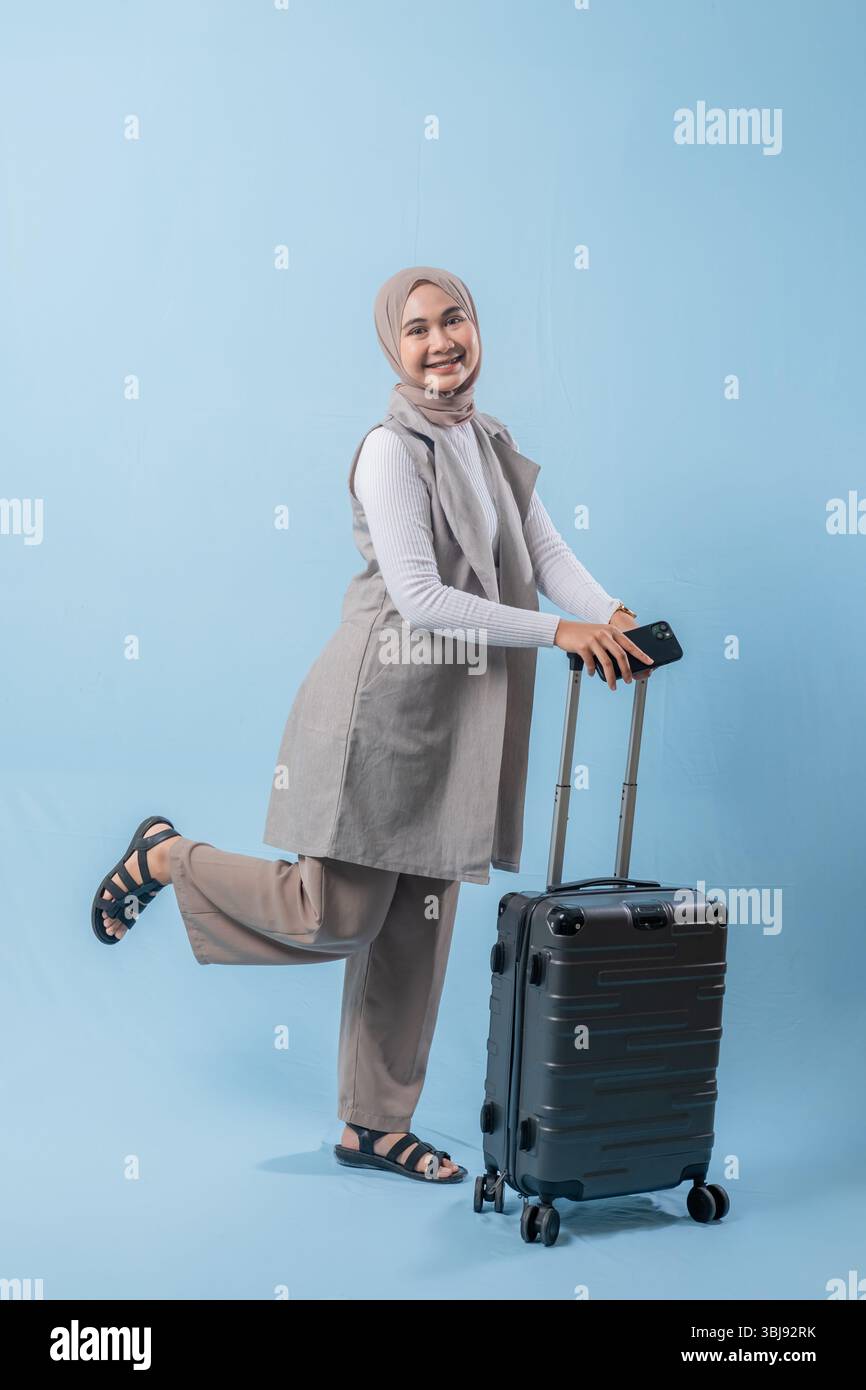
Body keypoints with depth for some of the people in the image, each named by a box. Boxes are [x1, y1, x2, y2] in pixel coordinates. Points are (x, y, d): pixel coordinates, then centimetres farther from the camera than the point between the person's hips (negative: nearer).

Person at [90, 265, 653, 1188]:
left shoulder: (492, 446, 13)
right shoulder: (392, 451, -13)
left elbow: (547, 554, 7)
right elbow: (421, 598, -19)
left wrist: (615, 616, -12)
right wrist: (558, 633, -19)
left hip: (455, 718, 8)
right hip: (382, 705, -8)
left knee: (417, 926, 11)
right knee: (336, 919, -5)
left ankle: (375, 1127, 23)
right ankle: (167, 856, 18)